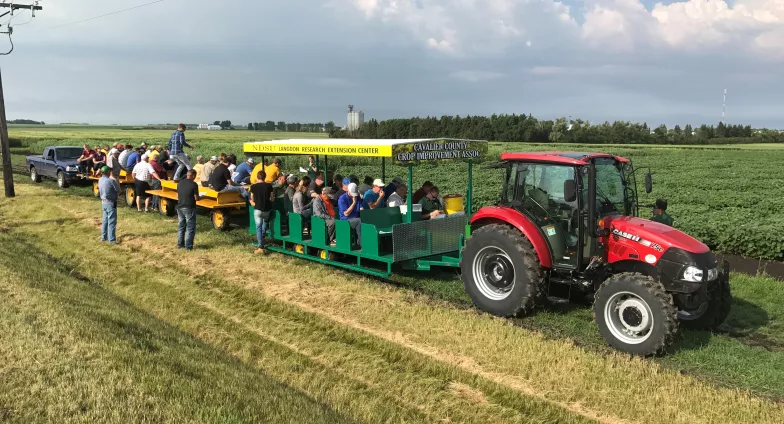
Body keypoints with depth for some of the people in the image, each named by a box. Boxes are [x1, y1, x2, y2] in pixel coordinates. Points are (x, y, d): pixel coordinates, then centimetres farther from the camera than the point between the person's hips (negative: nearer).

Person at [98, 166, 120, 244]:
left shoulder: (100, 180, 4)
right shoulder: (111, 181, -21)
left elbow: (100, 191, 11)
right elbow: (118, 190, -12)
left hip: (103, 202, 8)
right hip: (111, 203, -8)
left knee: (105, 220, 17)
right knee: (112, 222, -2)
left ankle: (104, 237, 25)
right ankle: (112, 239, 0)